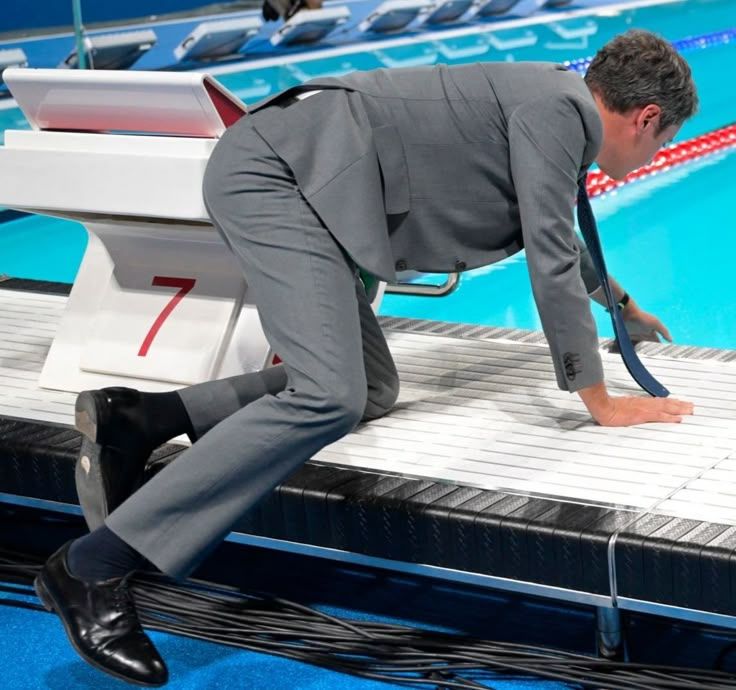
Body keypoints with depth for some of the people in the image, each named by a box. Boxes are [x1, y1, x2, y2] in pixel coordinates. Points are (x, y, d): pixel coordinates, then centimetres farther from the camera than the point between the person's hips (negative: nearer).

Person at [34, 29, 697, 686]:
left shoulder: (555, 109, 22)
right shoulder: (560, 105, -8)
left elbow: (564, 241, 42)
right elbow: (552, 264, -10)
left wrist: (623, 305, 57)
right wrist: (600, 403, -1)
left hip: (271, 176, 10)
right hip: (276, 170, -10)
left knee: (372, 390, 10)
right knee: (330, 398, -23)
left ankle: (136, 419, 3)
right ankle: (92, 567, -24)